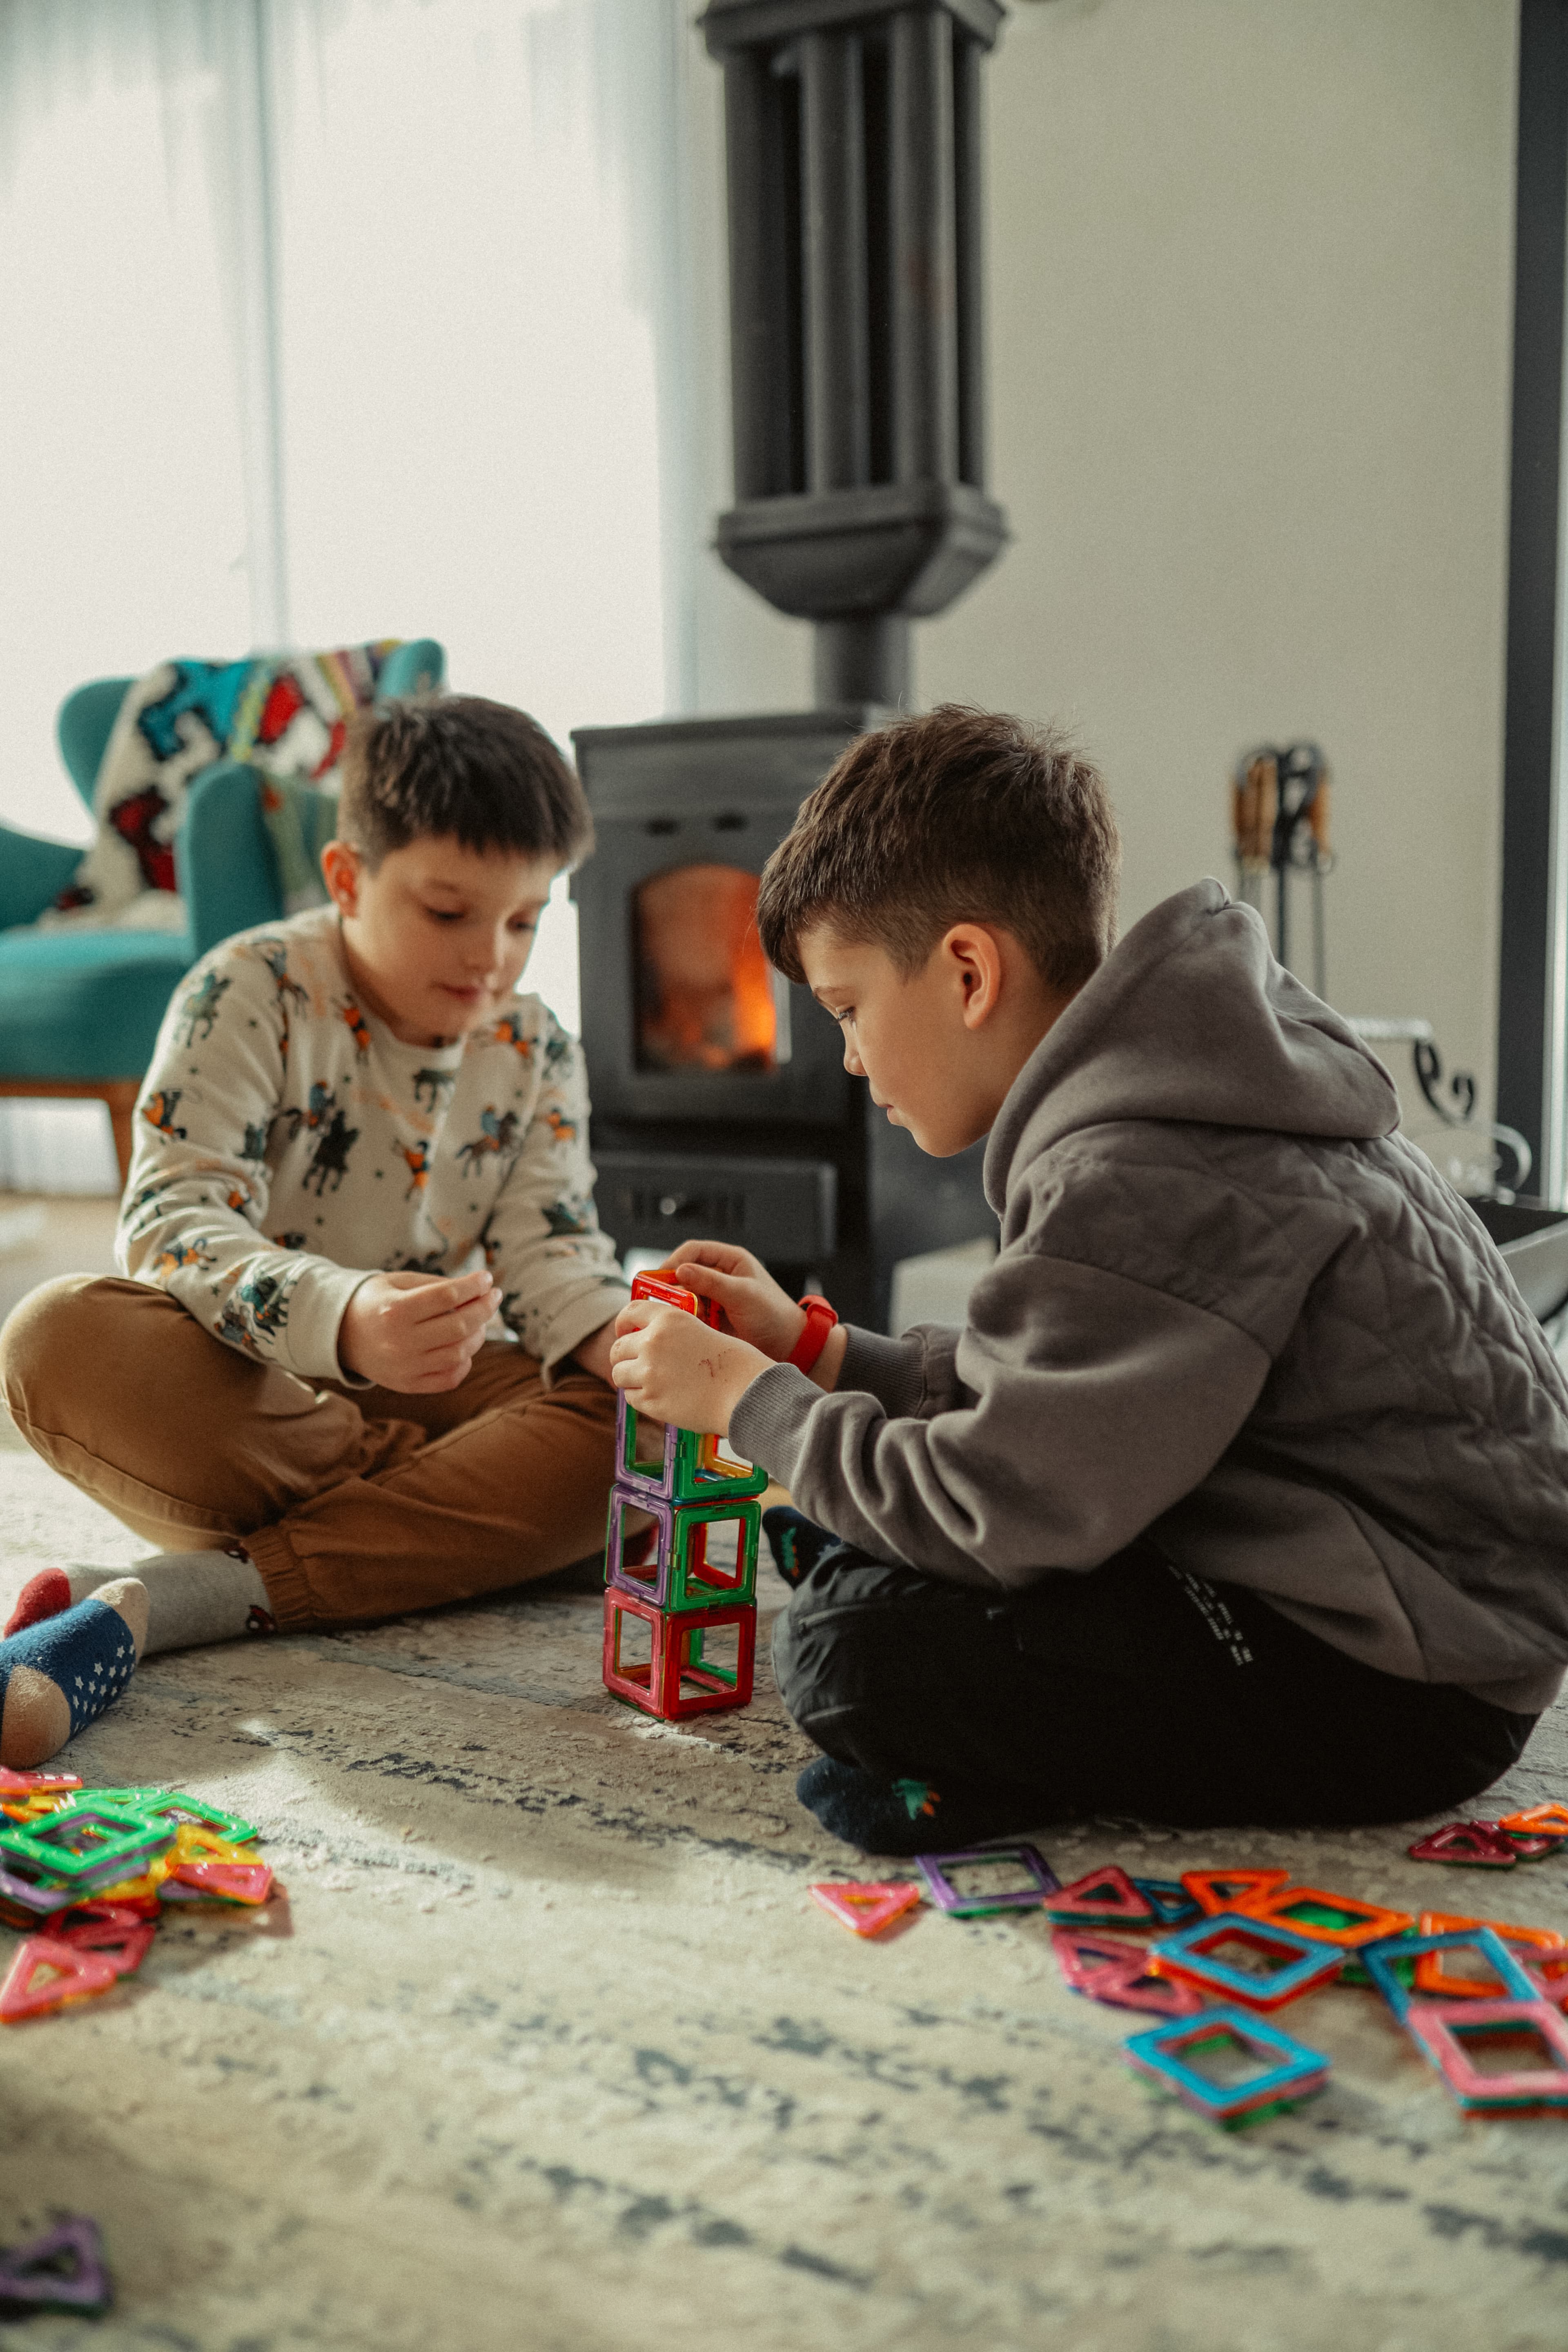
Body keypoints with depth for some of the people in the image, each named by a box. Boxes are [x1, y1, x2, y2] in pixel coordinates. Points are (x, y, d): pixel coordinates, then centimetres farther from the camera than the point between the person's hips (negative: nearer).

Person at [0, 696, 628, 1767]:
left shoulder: (535, 1051, 4)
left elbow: (550, 1252, -2)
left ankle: (201, 1592, -33)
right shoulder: (250, 994, -11)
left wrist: (621, 1341, -28)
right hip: (233, 1390, -3)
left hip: (430, 1390, 3)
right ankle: (467, 1501, -26)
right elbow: (169, 1223, -23)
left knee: (628, 1427, -26)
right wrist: (345, 1320, -43)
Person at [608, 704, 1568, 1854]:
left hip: (1404, 1687, -10)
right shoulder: (1166, 1094, 7)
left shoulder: (1143, 1178, -26)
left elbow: (992, 1510, -23)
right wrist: (810, 1348, 11)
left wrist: (748, 1399, -9)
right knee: (845, 1547, 12)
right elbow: (1041, 1402, 12)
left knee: (849, 1650, -25)